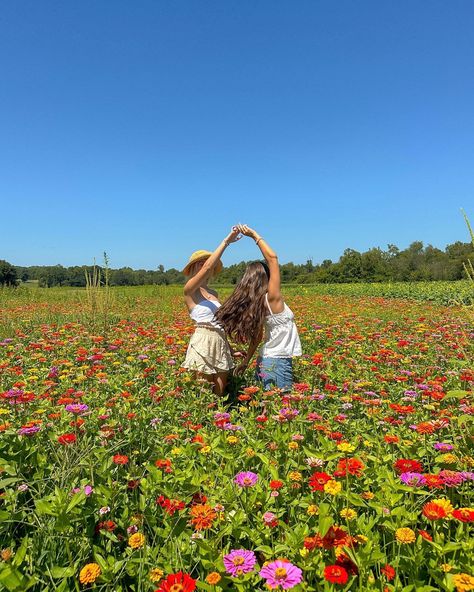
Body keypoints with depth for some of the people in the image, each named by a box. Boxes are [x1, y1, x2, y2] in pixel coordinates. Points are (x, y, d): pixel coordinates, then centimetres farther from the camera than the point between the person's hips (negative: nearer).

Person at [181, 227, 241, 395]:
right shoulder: (190, 290, -5)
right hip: (203, 343, -7)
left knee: (220, 393, 9)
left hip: (220, 343, 7)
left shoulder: (214, 293, 17)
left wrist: (230, 349, 18)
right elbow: (207, 267, -20)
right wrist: (226, 241, -17)